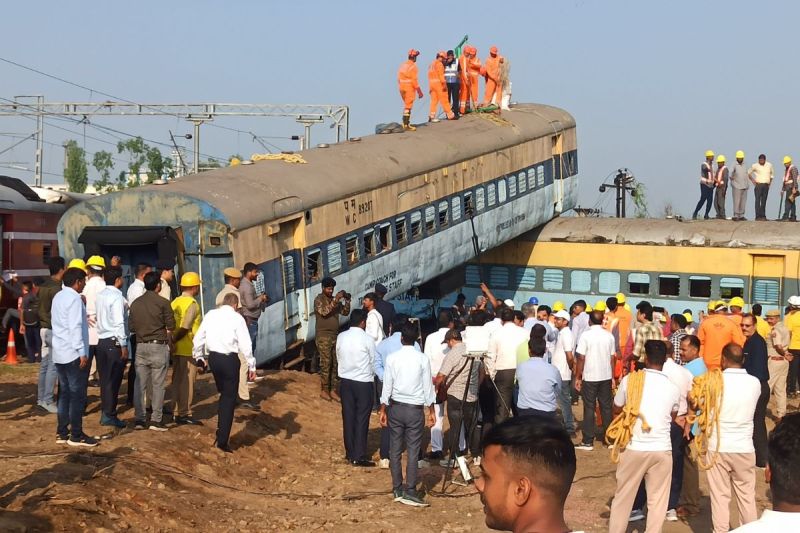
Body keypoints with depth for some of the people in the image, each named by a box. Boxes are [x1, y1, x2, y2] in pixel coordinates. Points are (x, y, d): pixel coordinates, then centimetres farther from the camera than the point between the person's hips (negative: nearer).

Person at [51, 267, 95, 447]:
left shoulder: (58, 297, 14)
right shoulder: (74, 298, -14)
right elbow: (75, 327, -21)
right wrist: (82, 352, -21)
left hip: (60, 353, 9)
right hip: (74, 353, -9)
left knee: (65, 393, 13)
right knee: (77, 395, -3)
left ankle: (62, 433, 14)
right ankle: (76, 435, -1)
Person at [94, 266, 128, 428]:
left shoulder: (100, 295, 9)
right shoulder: (117, 297, -15)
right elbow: (119, 323, -18)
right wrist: (123, 345, -15)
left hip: (102, 340, 8)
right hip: (114, 342, -8)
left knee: (105, 378, 14)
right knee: (113, 380, -2)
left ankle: (105, 412, 20)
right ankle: (109, 415, 0)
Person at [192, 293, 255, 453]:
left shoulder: (211, 315, 7)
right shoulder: (237, 318, -6)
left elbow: (198, 338, 10)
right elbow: (245, 344, -9)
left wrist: (199, 357, 23)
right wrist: (251, 366, -3)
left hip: (213, 357, 5)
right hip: (230, 359, -5)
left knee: (224, 395, 23)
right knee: (229, 399, 3)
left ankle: (221, 434, 23)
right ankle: (223, 440, 1)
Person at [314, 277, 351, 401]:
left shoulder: (335, 300, 11)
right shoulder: (319, 300, -9)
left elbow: (345, 312, 9)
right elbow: (324, 312, -25)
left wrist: (347, 300, -8)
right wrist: (336, 299, -29)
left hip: (335, 335, 7)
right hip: (323, 336, -6)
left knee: (336, 364, 6)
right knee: (326, 364, -4)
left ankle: (333, 391, 11)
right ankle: (324, 391, 5)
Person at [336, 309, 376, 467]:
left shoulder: (341, 337, -1)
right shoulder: (367, 339, -13)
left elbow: (339, 357, 7)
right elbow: (373, 362, -3)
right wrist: (371, 375, 16)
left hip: (345, 381, 5)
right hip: (363, 382, -5)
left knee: (348, 417, 12)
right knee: (362, 419, 1)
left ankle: (350, 453, 20)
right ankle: (359, 457, 1)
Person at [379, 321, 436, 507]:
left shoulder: (392, 358, -4)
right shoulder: (422, 359, -6)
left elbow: (387, 386, -2)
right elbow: (428, 387, -2)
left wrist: (383, 410, 6)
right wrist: (431, 411, 8)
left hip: (395, 407, 2)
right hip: (415, 409, -1)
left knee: (395, 450, 10)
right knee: (413, 451, 0)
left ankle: (397, 489, 14)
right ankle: (410, 491, -6)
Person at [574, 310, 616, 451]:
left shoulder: (586, 335, -10)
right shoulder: (609, 336, 2)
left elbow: (581, 358, -11)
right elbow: (612, 358, 5)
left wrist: (578, 377, -3)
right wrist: (612, 377, 15)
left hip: (590, 377, -3)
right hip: (606, 376, 3)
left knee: (589, 408, 2)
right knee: (606, 407, 11)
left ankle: (588, 441, 2)